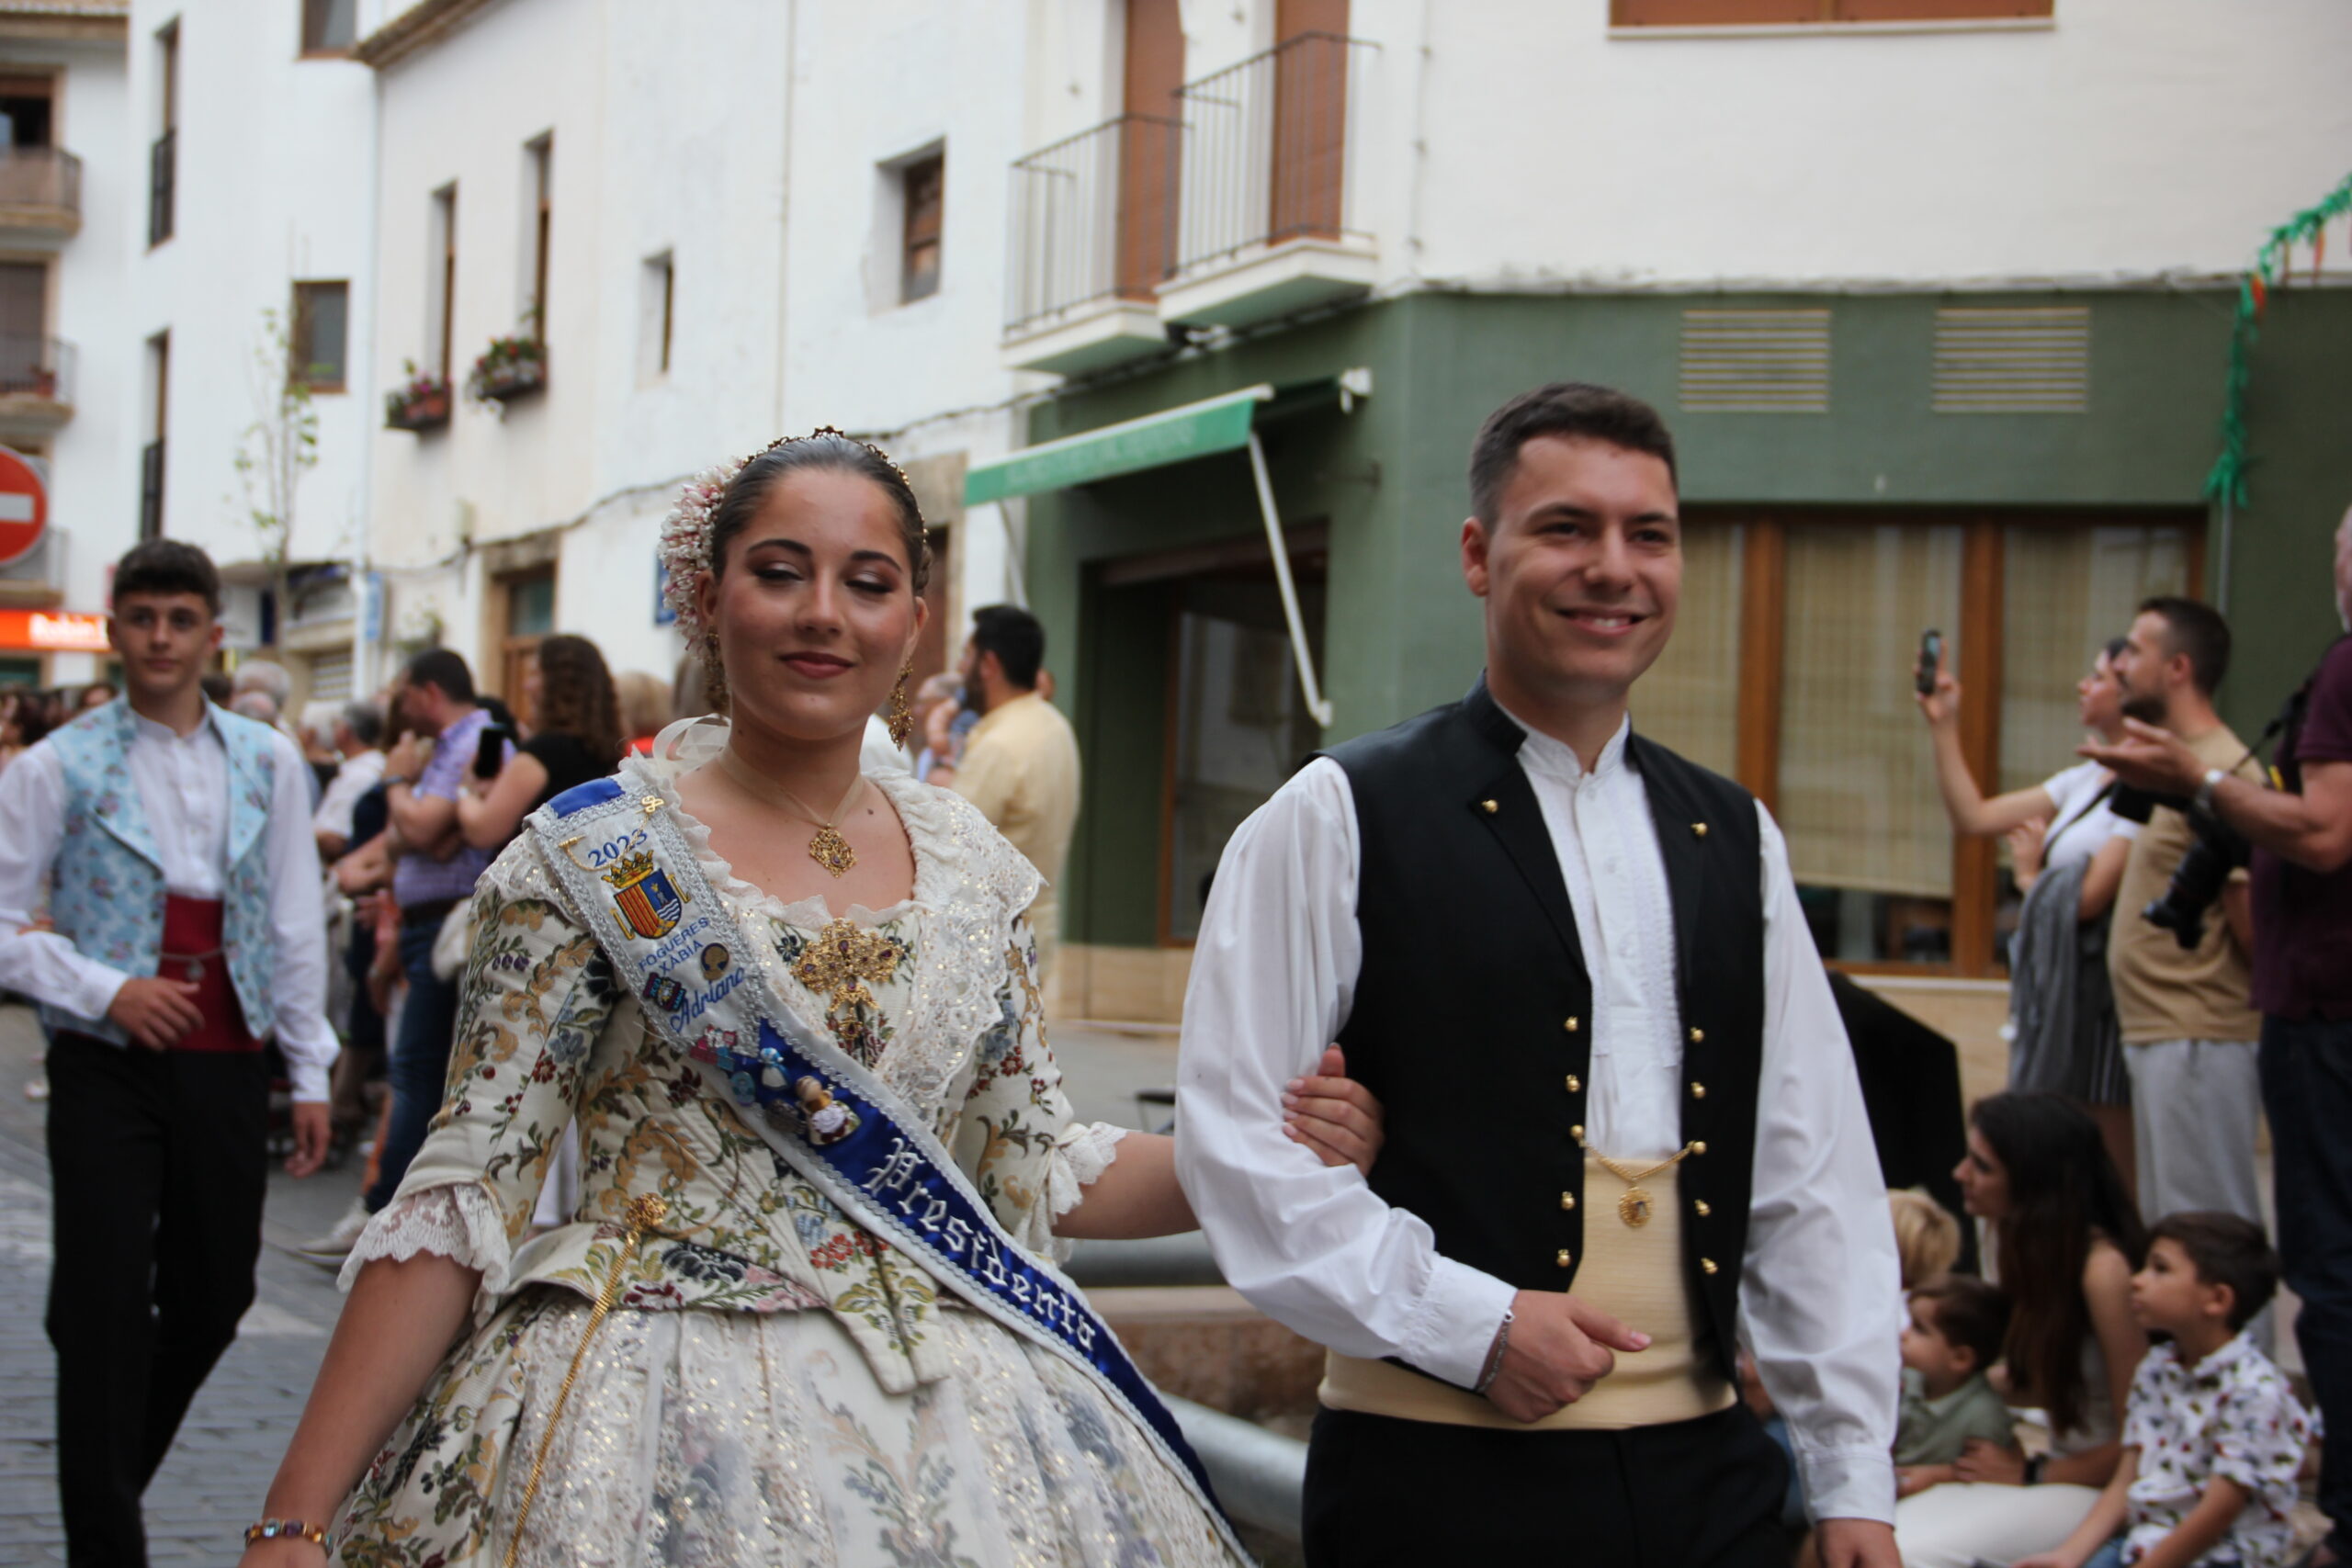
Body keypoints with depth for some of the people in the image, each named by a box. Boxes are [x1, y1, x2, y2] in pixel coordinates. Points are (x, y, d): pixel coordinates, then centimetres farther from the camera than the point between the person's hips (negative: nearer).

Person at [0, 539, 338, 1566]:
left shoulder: (267, 765, 6)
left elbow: (296, 926, 8)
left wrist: (311, 1074, 6)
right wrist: (106, 991, -14)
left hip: (227, 1065, 3)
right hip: (107, 1067, -3)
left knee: (215, 1296, 11)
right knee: (104, 1308, -3)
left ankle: (117, 1473, 35)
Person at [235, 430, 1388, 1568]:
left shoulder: (972, 867, 5)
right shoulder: (595, 859, -7)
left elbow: (1043, 1168, 12)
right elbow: (462, 1197, -9)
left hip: (939, 1422, 4)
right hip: (651, 1419, -4)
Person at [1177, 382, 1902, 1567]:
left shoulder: (1735, 842, 12)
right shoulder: (1341, 819, -4)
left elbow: (1814, 1176, 11)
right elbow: (1235, 1135, -9)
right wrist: (1466, 1323, -15)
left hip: (1707, 1471, 4)